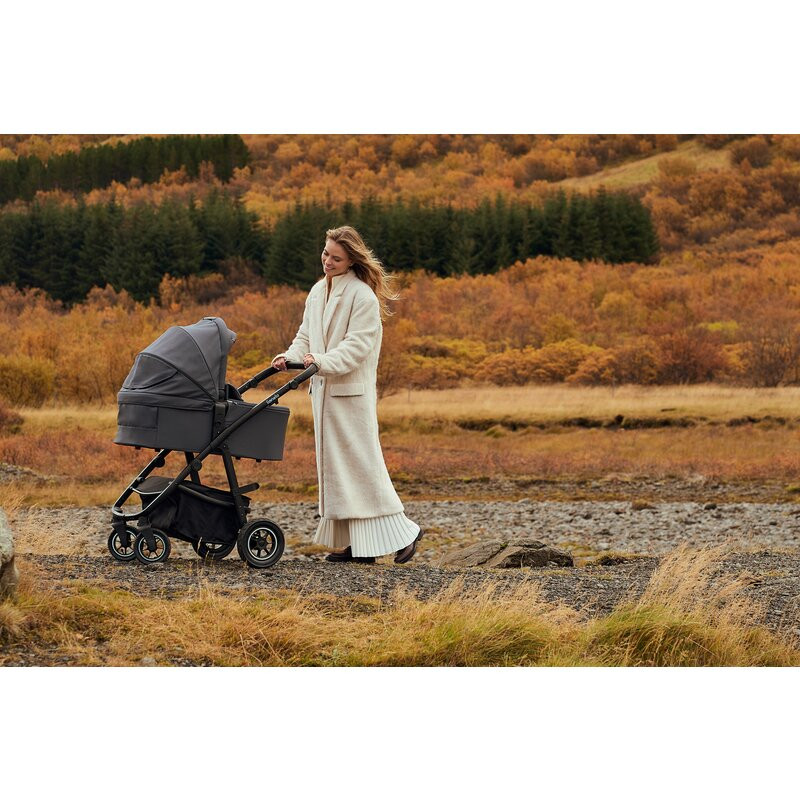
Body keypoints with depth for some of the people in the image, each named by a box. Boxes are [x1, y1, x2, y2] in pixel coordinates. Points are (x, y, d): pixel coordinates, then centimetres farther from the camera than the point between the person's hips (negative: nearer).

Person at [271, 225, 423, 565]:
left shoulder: (363, 296, -12)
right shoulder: (318, 291, 12)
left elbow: (357, 346, -18)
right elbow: (306, 334, 15)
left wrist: (323, 362, -29)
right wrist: (291, 356, -4)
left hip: (351, 392, -8)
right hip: (323, 390, 8)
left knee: (361, 462, -8)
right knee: (333, 464, 8)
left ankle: (402, 532, 1)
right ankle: (353, 542, 12)